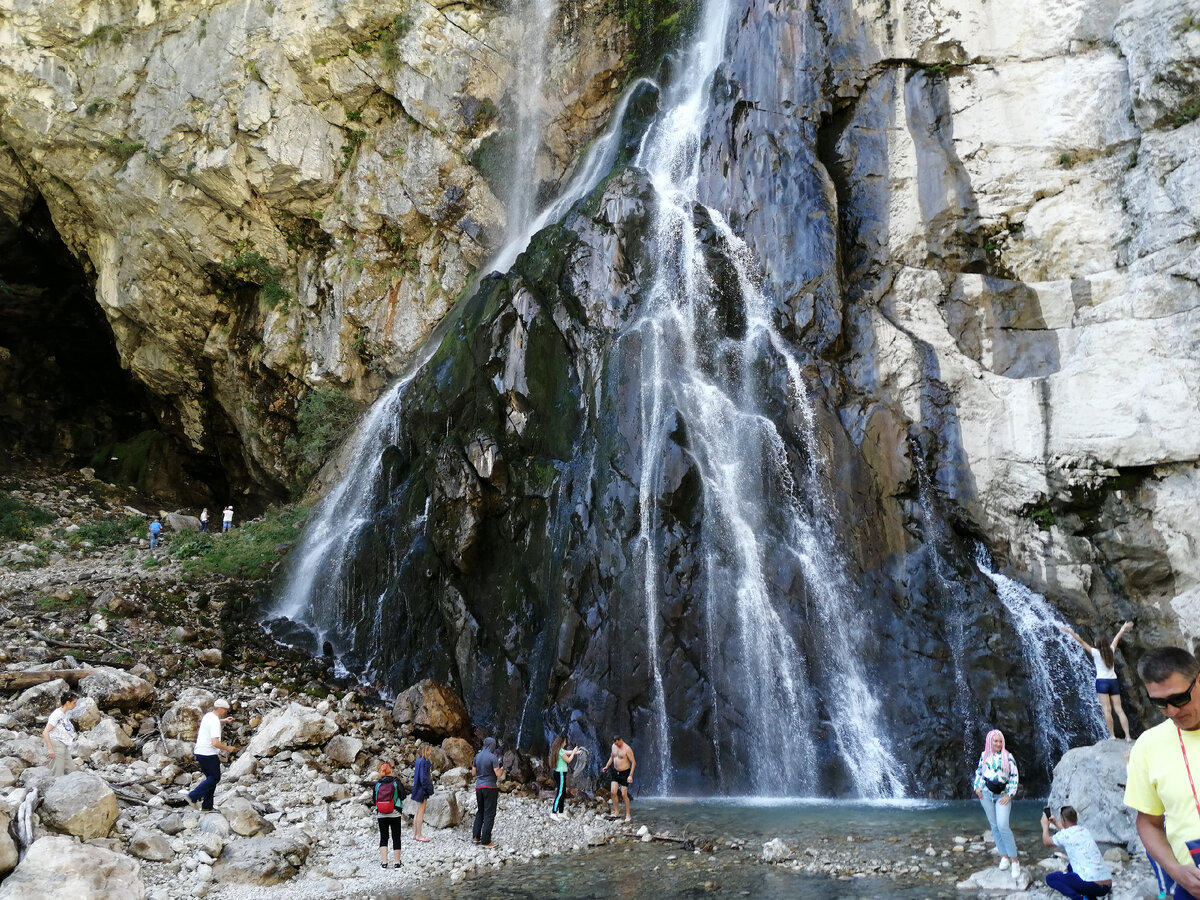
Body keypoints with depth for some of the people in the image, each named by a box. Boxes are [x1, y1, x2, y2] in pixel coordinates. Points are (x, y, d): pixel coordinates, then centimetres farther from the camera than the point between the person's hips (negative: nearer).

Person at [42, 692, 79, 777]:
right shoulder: (57, 714, -16)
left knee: (71, 770, 7)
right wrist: (50, 749, -21)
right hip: (56, 744, -9)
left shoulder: (67, 713, 9)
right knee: (59, 773, -7)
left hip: (64, 746, 9)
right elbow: (45, 732, -19)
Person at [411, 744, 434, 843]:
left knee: (418, 812, 15)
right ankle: (418, 835, 3)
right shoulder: (423, 761, -19)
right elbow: (423, 777, -22)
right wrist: (430, 789, -15)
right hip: (422, 789, -10)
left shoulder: (419, 760, 9)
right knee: (421, 811, -3)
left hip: (418, 789, 10)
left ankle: (415, 834, 21)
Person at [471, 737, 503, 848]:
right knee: (489, 814, 0)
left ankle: (475, 837, 16)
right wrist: (502, 771, 4)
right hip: (490, 787, -6)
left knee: (480, 812, 18)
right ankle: (486, 841, 0)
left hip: (479, 787, 6)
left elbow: (473, 773, 12)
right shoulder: (493, 757, -13)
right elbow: (498, 774, -16)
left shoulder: (477, 756, 6)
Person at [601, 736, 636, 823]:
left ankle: (628, 816, 5)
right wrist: (606, 766, 7)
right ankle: (616, 813, 11)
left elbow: (633, 762, -15)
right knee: (612, 792, -1)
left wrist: (630, 775, -20)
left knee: (624, 794, -5)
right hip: (615, 772, 6)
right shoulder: (613, 746, 3)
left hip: (624, 773, -6)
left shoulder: (627, 749, -17)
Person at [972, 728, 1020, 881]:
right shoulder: (984, 755, 7)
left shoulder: (1008, 757, -2)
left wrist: (1009, 795, -6)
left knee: (1003, 826, -16)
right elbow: (978, 772, 16)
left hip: (1002, 795, -3)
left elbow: (1014, 776, -1)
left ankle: (1014, 861, -10)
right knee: (994, 826, 6)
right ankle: (1004, 856, 15)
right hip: (986, 794, 3)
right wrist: (977, 788, 4)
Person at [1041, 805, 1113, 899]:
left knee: (1050, 878, 6)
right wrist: (1055, 824, 53)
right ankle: (1090, 896, 10)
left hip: (1091, 885, -8)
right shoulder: (1085, 831, 16)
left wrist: (1045, 825, 32)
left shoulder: (1066, 834, -4)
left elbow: (1046, 841, 15)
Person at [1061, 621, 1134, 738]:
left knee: (1107, 710, -7)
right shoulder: (1111, 650, 7)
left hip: (1102, 681, -5)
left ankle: (1112, 736, -10)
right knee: (1119, 710, 3)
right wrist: (1123, 629, 38)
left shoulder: (1096, 652, -5)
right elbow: (1116, 639, 23)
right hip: (1113, 681, 5)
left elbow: (1082, 642, -8)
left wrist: (1070, 632, -7)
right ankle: (1128, 736, -2)